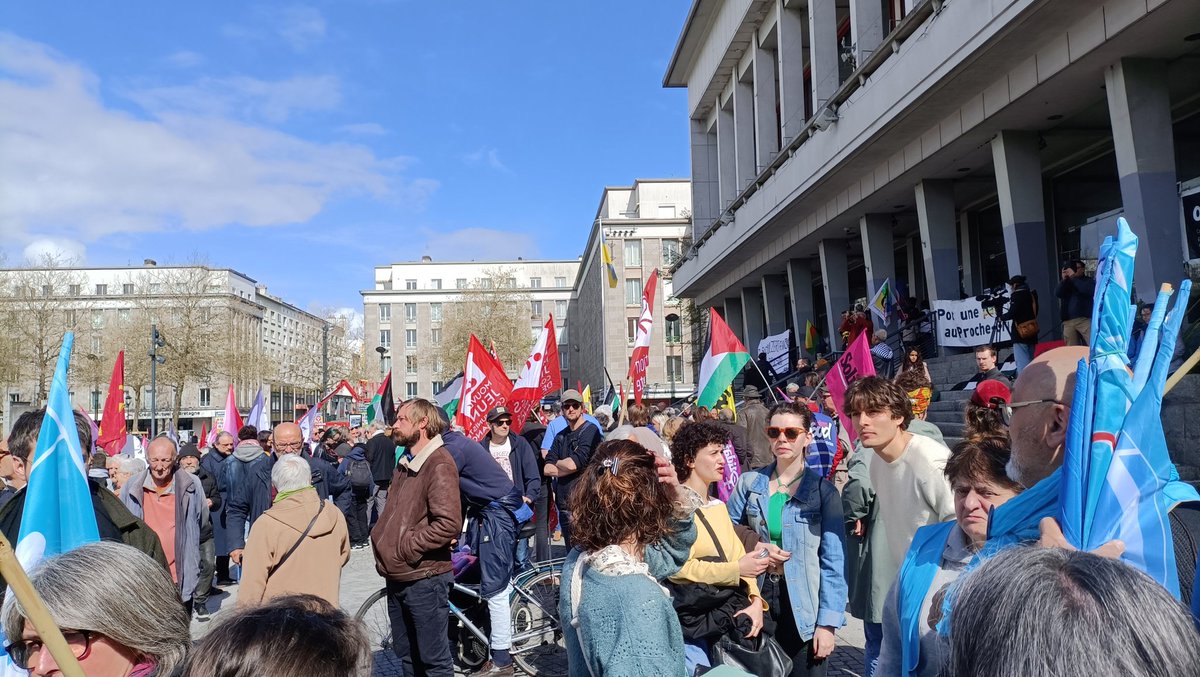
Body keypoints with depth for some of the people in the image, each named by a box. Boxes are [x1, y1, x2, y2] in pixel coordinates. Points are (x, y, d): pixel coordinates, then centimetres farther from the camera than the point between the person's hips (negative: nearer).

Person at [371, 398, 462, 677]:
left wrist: (408, 547, -19)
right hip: (397, 576, 9)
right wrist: (381, 538, 7)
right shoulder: (405, 463, 13)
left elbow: (449, 523, -27)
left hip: (424, 577, -9)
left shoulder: (439, 464, -18)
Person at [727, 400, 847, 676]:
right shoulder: (749, 483, 2)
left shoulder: (823, 490, -5)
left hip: (803, 606, -2)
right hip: (757, 598, 2)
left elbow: (833, 561, -7)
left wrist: (828, 622, -11)